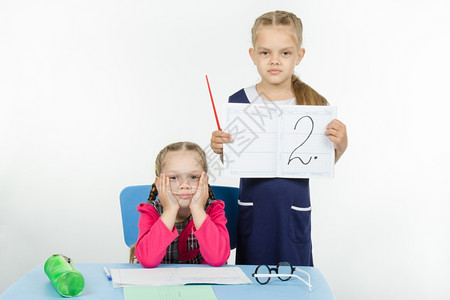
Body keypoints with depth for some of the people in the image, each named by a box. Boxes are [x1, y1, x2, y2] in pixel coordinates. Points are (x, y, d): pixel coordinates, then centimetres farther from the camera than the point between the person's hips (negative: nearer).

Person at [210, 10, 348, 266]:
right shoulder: (240, 101, -4)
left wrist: (340, 146, -17)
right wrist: (220, 149, -15)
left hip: (294, 209, 0)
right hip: (253, 208, 1)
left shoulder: (313, 104, -5)